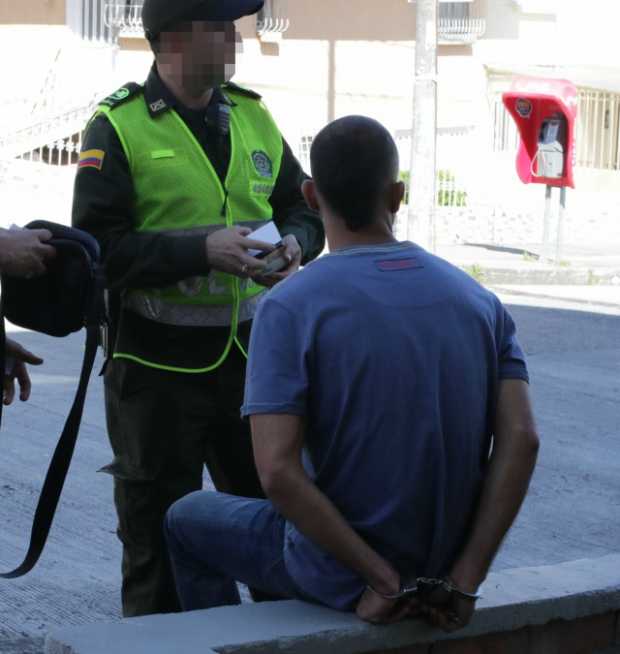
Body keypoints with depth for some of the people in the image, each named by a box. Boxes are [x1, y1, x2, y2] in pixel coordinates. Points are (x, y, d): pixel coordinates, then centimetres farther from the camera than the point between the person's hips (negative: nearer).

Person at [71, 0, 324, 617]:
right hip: (156, 364, -5)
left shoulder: (252, 116, 10)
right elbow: (98, 247, -15)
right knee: (158, 536, 6)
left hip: (249, 353, 5)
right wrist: (201, 249, -23)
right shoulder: (119, 126, -7)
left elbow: (304, 209, 17)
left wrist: (294, 244, -6)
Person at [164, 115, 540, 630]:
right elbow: (520, 441, -12)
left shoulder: (289, 306, -16)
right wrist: (463, 581, -12)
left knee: (186, 518, 24)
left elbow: (278, 472, -25)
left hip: (340, 579, -5)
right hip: (448, 562, 5)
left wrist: (383, 580, -19)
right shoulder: (479, 300, -3)